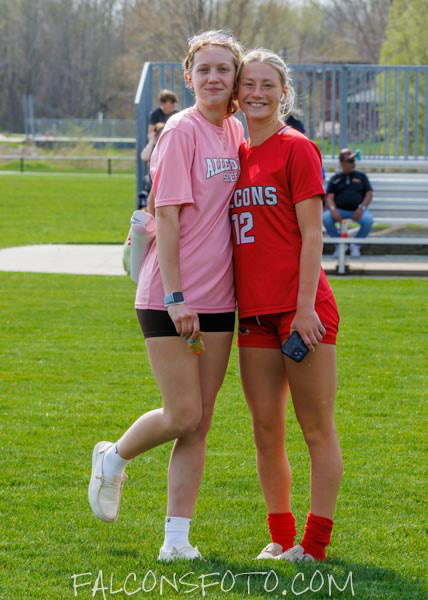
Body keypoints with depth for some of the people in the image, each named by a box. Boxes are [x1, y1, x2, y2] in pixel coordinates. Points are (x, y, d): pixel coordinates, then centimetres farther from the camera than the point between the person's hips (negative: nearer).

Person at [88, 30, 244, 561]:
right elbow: (168, 216, -14)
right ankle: (113, 459, 23)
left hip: (217, 299, 7)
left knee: (199, 424, 5)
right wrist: (175, 297, -19)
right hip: (170, 299, -7)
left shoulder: (235, 132, 10)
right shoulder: (181, 131, -11)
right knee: (183, 416, -6)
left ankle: (177, 537, 9)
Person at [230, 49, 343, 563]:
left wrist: (306, 306, -15)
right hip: (254, 311, 7)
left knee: (317, 429, 0)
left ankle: (315, 544, 3)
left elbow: (312, 233, -9)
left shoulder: (296, 149, -5)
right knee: (265, 430, 9)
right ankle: (280, 538, 19)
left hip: (301, 308, -7)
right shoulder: (236, 155, 14)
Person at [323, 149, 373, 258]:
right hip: (340, 210, 0)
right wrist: (333, 210, -19)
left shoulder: (361, 176, 17)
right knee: (326, 218, -31)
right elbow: (329, 198, 4)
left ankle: (356, 246, -7)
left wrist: (361, 209, -11)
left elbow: (369, 194, 8)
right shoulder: (335, 179, 14)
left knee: (368, 220, -33)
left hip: (357, 211, 0)